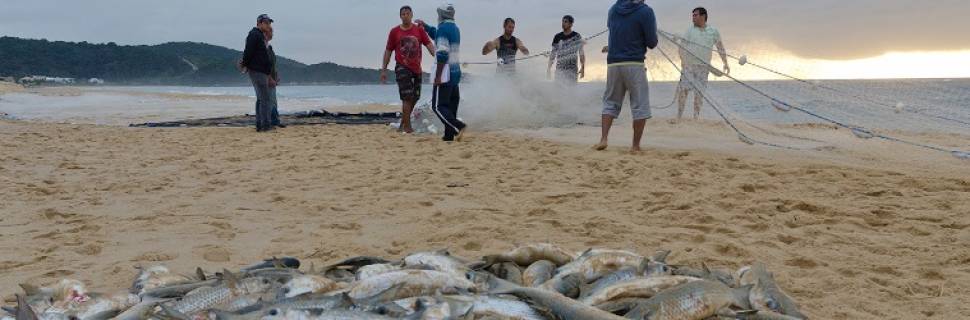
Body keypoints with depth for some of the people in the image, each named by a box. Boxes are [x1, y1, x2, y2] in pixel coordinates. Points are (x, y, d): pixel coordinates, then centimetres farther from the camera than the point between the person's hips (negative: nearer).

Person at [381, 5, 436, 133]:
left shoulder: (419, 30, 3)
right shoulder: (394, 32, 0)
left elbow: (429, 45, -4)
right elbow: (388, 51, 5)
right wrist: (384, 70, 2)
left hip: (416, 69, 4)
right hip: (402, 68, -3)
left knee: (415, 98, 11)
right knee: (407, 97, -12)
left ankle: (403, 123, 29)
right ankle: (407, 127, -5)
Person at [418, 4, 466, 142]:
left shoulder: (443, 28, -12)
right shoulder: (455, 28, 15)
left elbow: (442, 54, -20)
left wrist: (438, 76, -19)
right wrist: (424, 25, 43)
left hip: (445, 72, -9)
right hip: (456, 72, 9)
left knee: (438, 106, -9)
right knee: (451, 105, 10)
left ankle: (458, 126, -24)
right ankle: (449, 135, 11)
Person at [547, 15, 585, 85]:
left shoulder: (576, 36, -1)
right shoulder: (557, 37, 7)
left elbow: (581, 53, -2)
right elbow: (553, 53, 11)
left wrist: (583, 68, -11)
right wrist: (549, 68, 7)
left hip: (572, 70, -2)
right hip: (559, 70, 2)